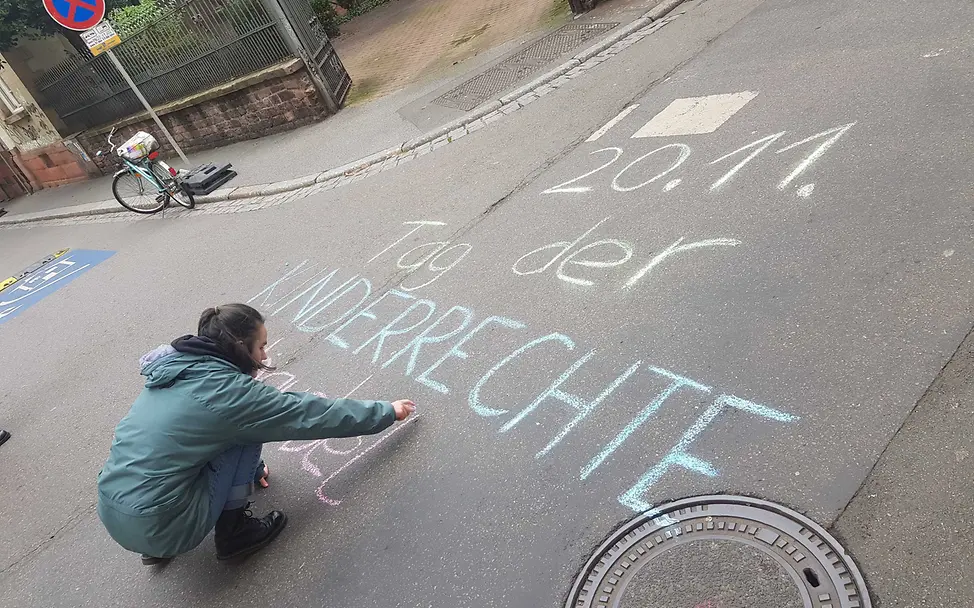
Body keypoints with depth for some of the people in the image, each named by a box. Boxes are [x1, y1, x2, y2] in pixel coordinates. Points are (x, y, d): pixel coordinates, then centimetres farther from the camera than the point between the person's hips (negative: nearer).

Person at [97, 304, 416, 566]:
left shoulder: (173, 369, 7)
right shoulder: (229, 391, -16)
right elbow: (312, 414, -7)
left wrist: (250, 467, 37)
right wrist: (387, 411, 5)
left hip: (111, 515, 8)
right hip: (158, 528, -8)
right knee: (246, 433, -2)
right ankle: (233, 532, 9)